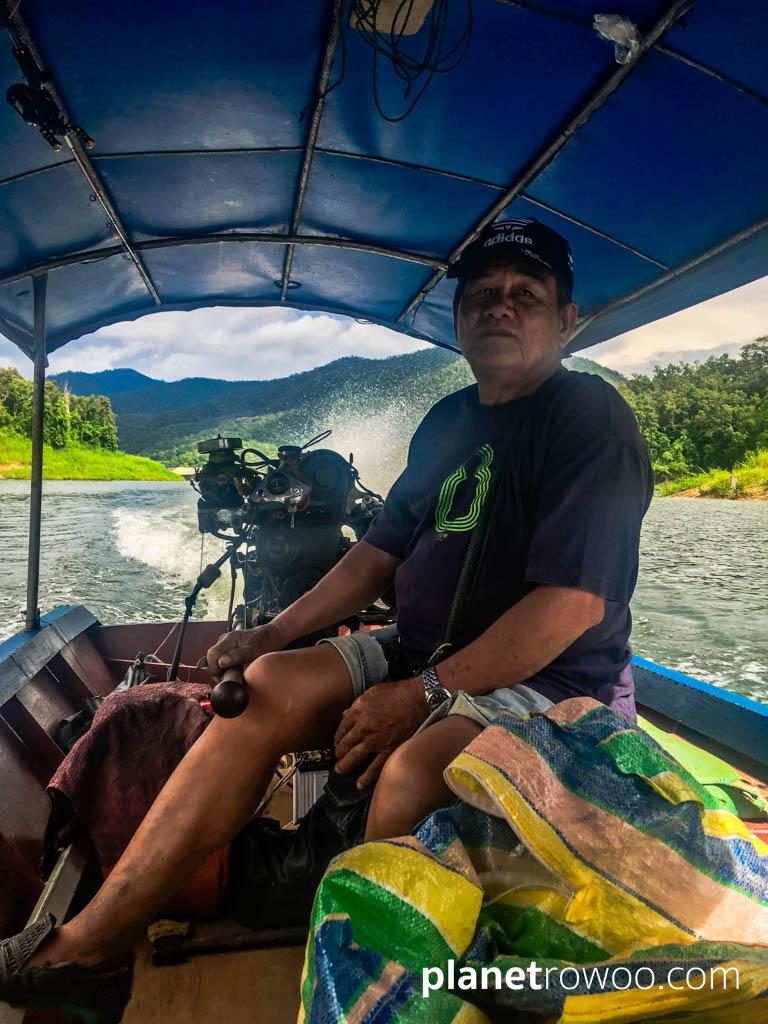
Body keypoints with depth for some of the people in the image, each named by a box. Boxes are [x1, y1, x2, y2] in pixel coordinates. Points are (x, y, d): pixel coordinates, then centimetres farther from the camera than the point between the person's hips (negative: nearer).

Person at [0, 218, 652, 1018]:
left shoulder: (591, 418, -10)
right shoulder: (447, 421, 12)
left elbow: (573, 601, -20)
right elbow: (382, 551, 12)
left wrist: (424, 694, -21)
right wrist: (274, 633, 1)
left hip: (551, 684, -6)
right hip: (428, 656, 7)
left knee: (413, 766, -35)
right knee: (271, 685, -11)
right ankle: (86, 947, -7)